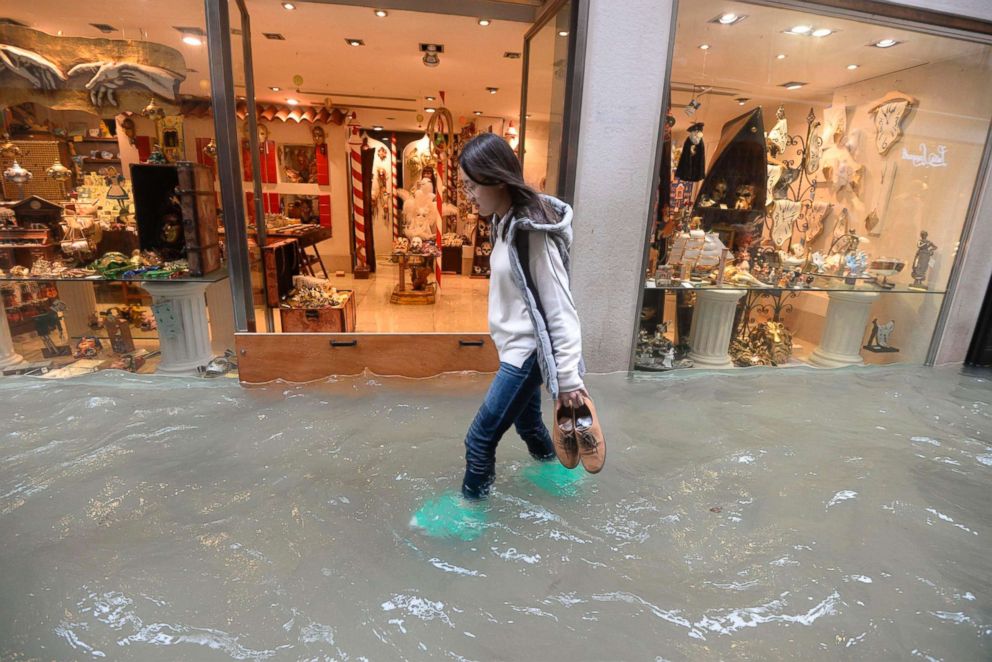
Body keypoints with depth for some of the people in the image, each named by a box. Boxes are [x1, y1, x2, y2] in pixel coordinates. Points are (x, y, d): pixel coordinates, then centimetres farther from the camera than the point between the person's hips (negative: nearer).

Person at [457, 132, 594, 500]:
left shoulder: (532, 232, -23)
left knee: (480, 439, 1)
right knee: (527, 422, 25)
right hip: (516, 346, 9)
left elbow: (560, 308, -22)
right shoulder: (505, 222, 6)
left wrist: (568, 376, -20)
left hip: (528, 352, -9)